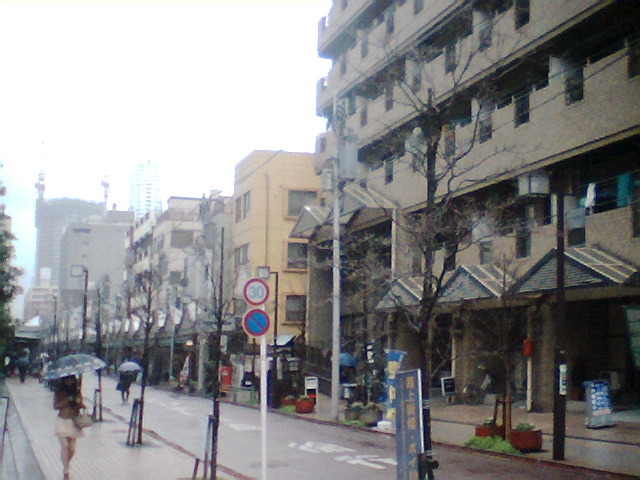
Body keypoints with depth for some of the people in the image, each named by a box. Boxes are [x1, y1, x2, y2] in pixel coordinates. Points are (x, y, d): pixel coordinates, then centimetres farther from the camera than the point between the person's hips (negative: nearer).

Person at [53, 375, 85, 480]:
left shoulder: (77, 390, 3)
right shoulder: (59, 391, -3)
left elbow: (82, 405, 9)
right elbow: (55, 406, -7)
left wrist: (80, 403, -14)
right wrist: (67, 400, -19)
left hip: (74, 421, 2)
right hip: (62, 421, -2)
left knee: (72, 448, 2)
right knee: (64, 446, -5)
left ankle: (67, 465, 30)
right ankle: (66, 471, 7)